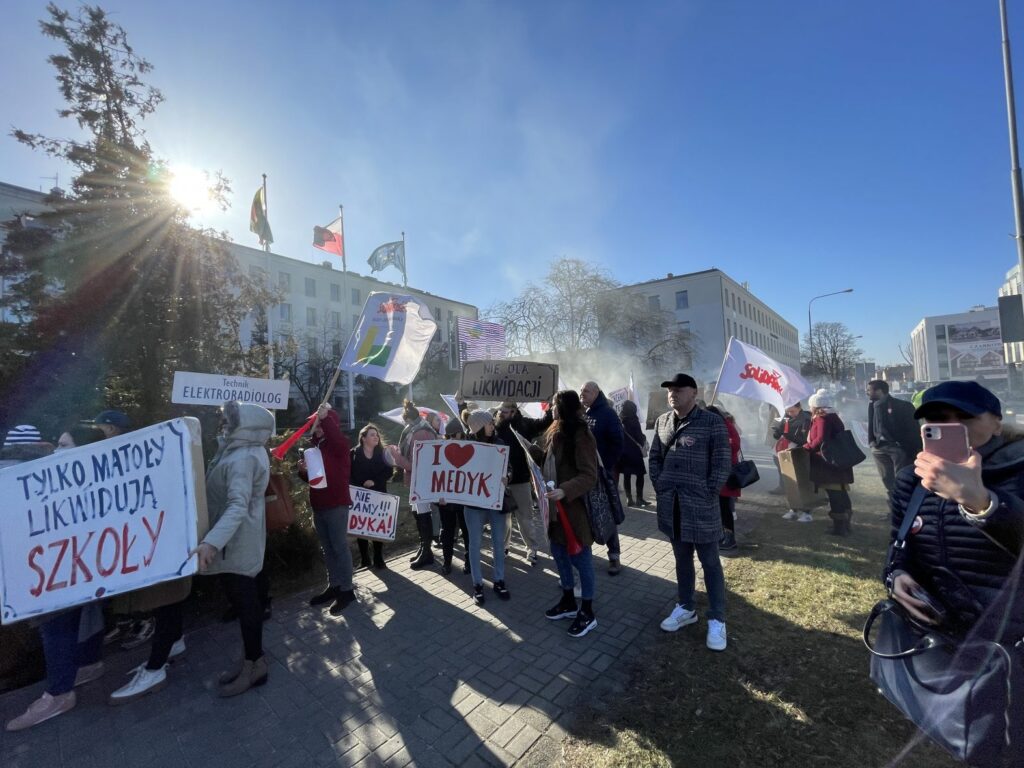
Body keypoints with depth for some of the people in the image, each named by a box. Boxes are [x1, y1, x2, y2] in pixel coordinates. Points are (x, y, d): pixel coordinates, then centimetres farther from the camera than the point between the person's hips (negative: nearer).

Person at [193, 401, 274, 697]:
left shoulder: (243, 458, -26)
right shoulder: (243, 450, 7)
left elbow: (238, 506, -37)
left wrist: (211, 542, -45)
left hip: (236, 543, -11)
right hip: (235, 541, 11)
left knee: (244, 600, 3)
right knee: (244, 598, 20)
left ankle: (254, 666, 19)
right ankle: (252, 658, 36)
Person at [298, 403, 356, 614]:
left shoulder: (340, 443, -8)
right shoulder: (315, 445, 13)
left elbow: (337, 439, -35)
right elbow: (312, 477, 21)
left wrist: (324, 418, -36)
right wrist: (303, 471, 0)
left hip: (336, 504, -8)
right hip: (318, 504, 8)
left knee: (340, 547, -1)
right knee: (327, 548, 15)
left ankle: (346, 591, 9)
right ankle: (333, 586, 27)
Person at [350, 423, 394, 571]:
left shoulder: (382, 453, 4)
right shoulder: (354, 454, -2)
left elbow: (388, 471, -4)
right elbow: (349, 474, -5)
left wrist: (374, 482, -16)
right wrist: (361, 487, -15)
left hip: (378, 495, 1)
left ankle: (378, 559, 13)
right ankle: (365, 560, 17)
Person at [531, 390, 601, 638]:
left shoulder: (581, 435, -19)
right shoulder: (555, 432, 8)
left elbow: (589, 476, -23)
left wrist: (565, 491, -36)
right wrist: (532, 449, 7)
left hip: (574, 507, -9)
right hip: (555, 506, 9)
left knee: (580, 558, 6)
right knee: (559, 554, 19)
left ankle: (587, 612, 24)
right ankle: (568, 602, 38)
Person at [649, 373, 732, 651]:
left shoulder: (712, 422, -8)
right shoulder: (662, 421, 7)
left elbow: (723, 463, -9)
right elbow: (654, 457, 14)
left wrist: (707, 493, -11)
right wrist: (659, 485, 5)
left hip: (699, 506, -5)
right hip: (670, 506, 5)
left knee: (710, 563, 9)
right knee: (681, 559, 19)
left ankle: (717, 620, 23)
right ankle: (685, 608, 35)